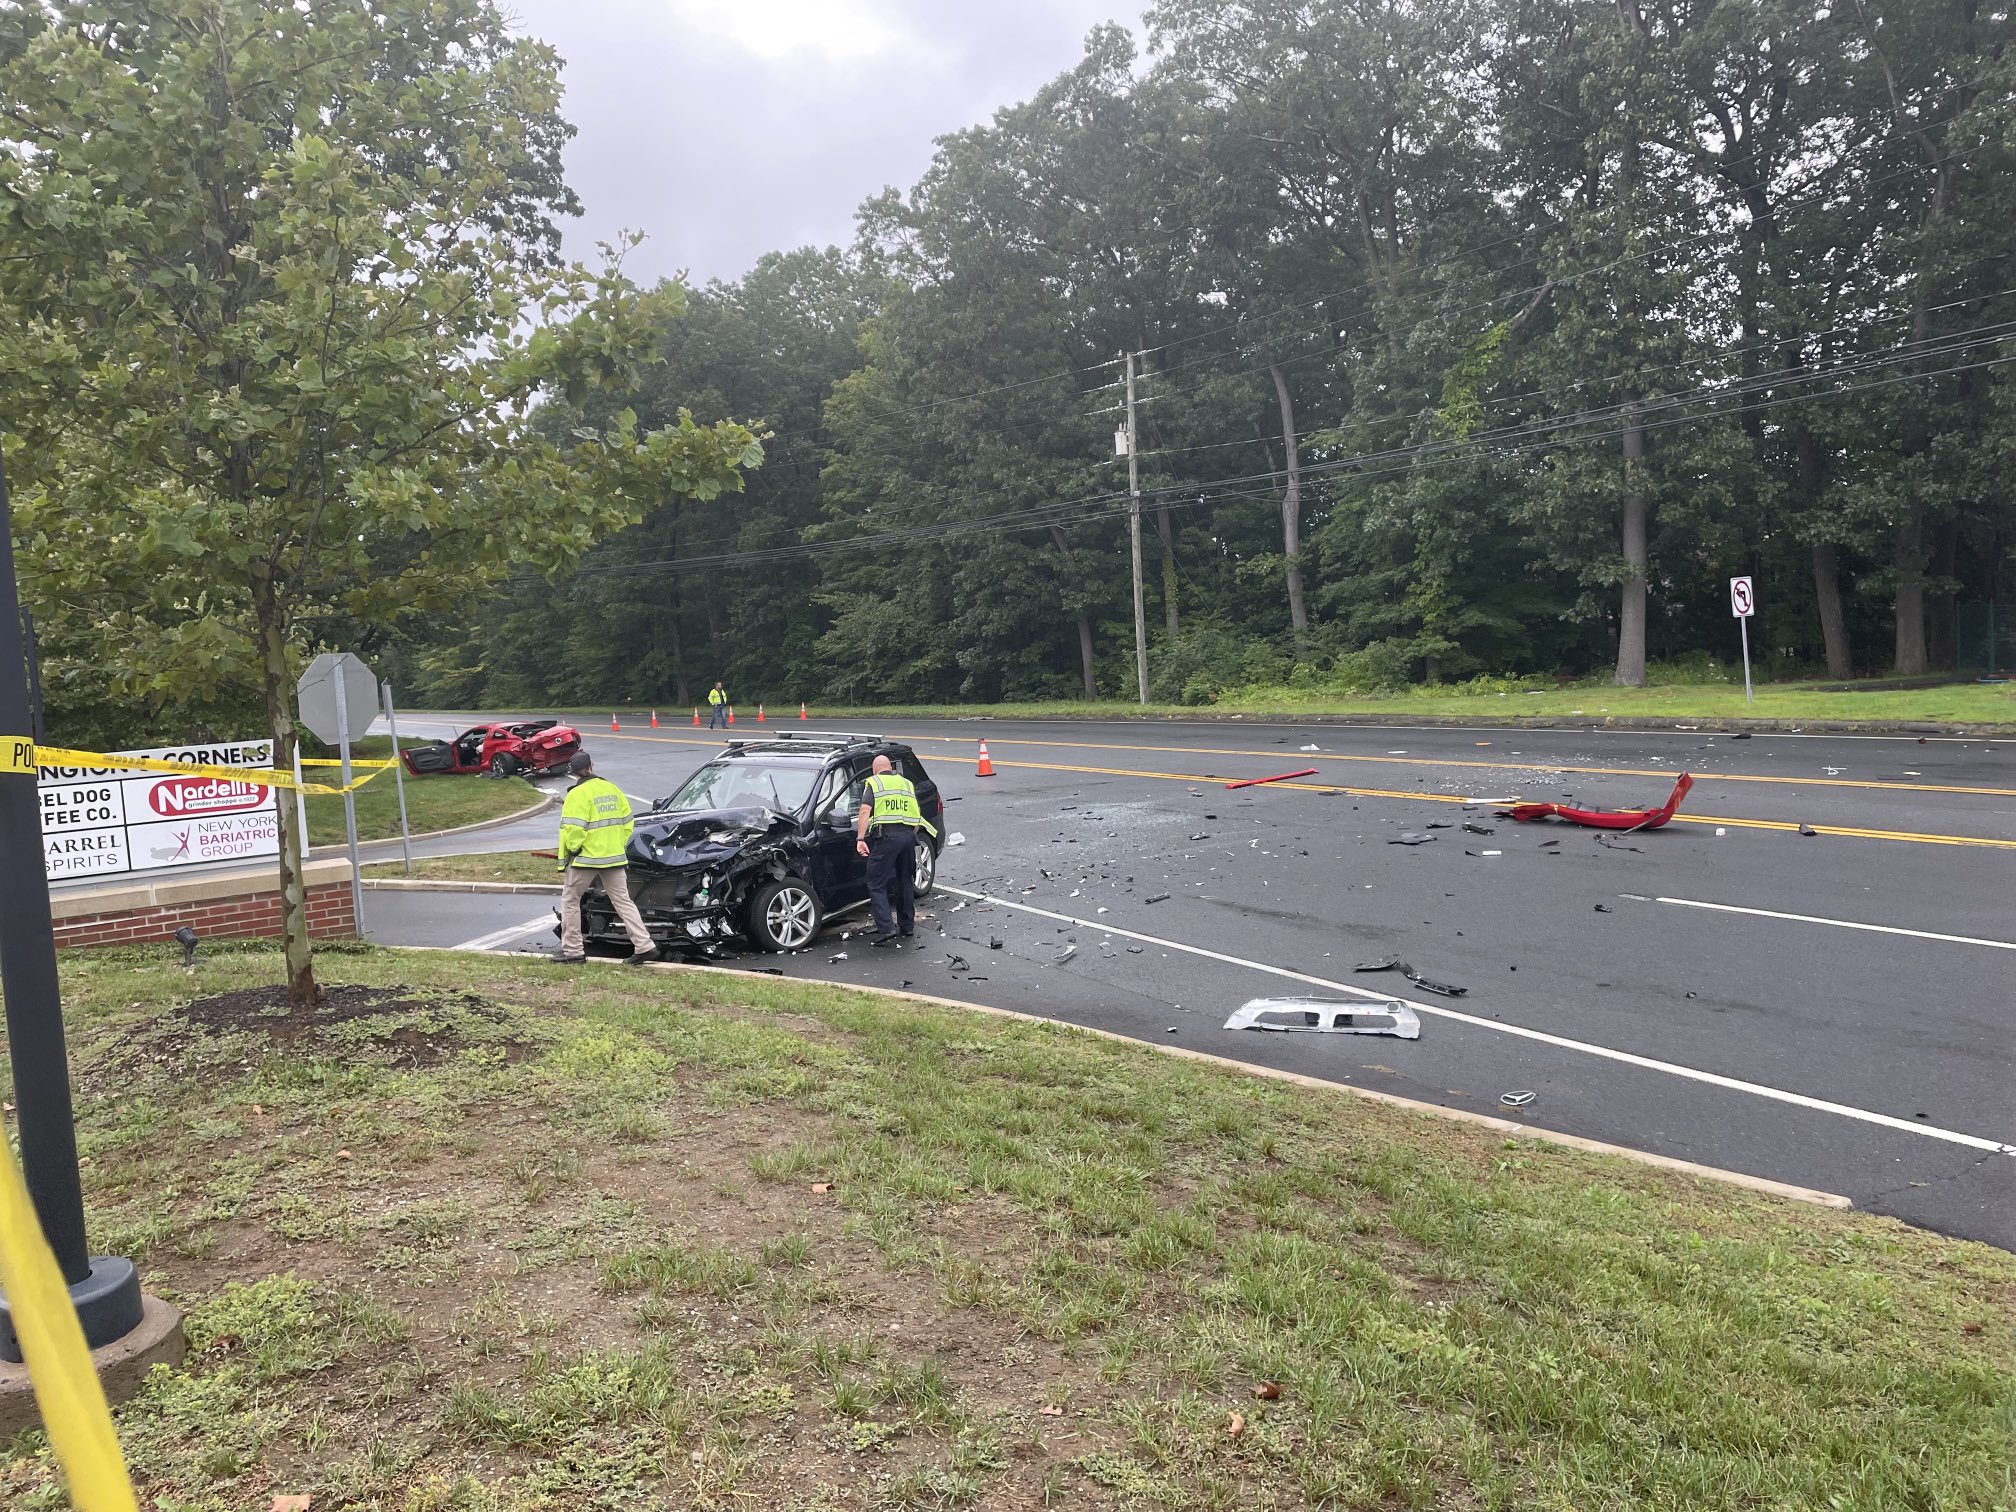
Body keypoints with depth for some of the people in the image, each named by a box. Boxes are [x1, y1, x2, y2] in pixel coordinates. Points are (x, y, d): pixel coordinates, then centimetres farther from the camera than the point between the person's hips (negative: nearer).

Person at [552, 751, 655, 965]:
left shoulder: (577, 795, -12)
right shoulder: (612, 789, 10)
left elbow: (573, 829, -19)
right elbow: (627, 821, 12)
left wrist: (570, 850, -5)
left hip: (587, 858, -6)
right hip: (614, 858, 6)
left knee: (570, 900, 10)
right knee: (623, 901, 9)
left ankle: (572, 951, 12)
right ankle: (644, 945, 0)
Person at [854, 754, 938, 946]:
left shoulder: (874, 783, 6)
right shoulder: (907, 783, 22)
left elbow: (865, 811, -8)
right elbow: (917, 816, 18)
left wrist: (860, 838, -13)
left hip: (886, 836, -5)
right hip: (908, 836, 5)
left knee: (877, 885, -1)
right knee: (905, 882, 17)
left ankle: (886, 928, -13)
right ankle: (907, 927, 23)